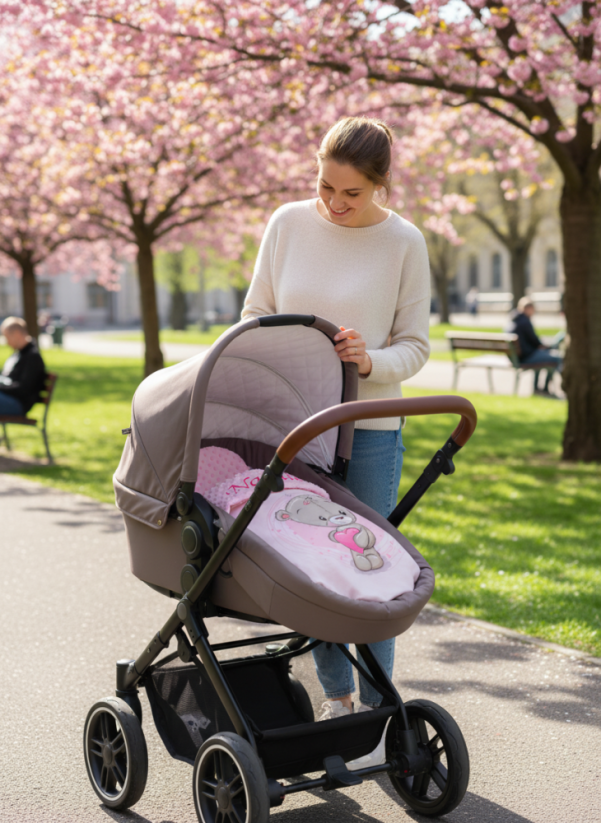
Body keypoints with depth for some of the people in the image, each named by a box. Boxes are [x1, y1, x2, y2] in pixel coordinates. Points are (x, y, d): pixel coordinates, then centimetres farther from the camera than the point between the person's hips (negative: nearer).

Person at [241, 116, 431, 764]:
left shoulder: (404, 243, -5)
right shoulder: (288, 224, 1)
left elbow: (415, 345, -1)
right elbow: (256, 314, 10)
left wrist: (371, 361, -20)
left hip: (370, 425, -2)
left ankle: (375, 707, 16)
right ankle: (335, 697, 24)